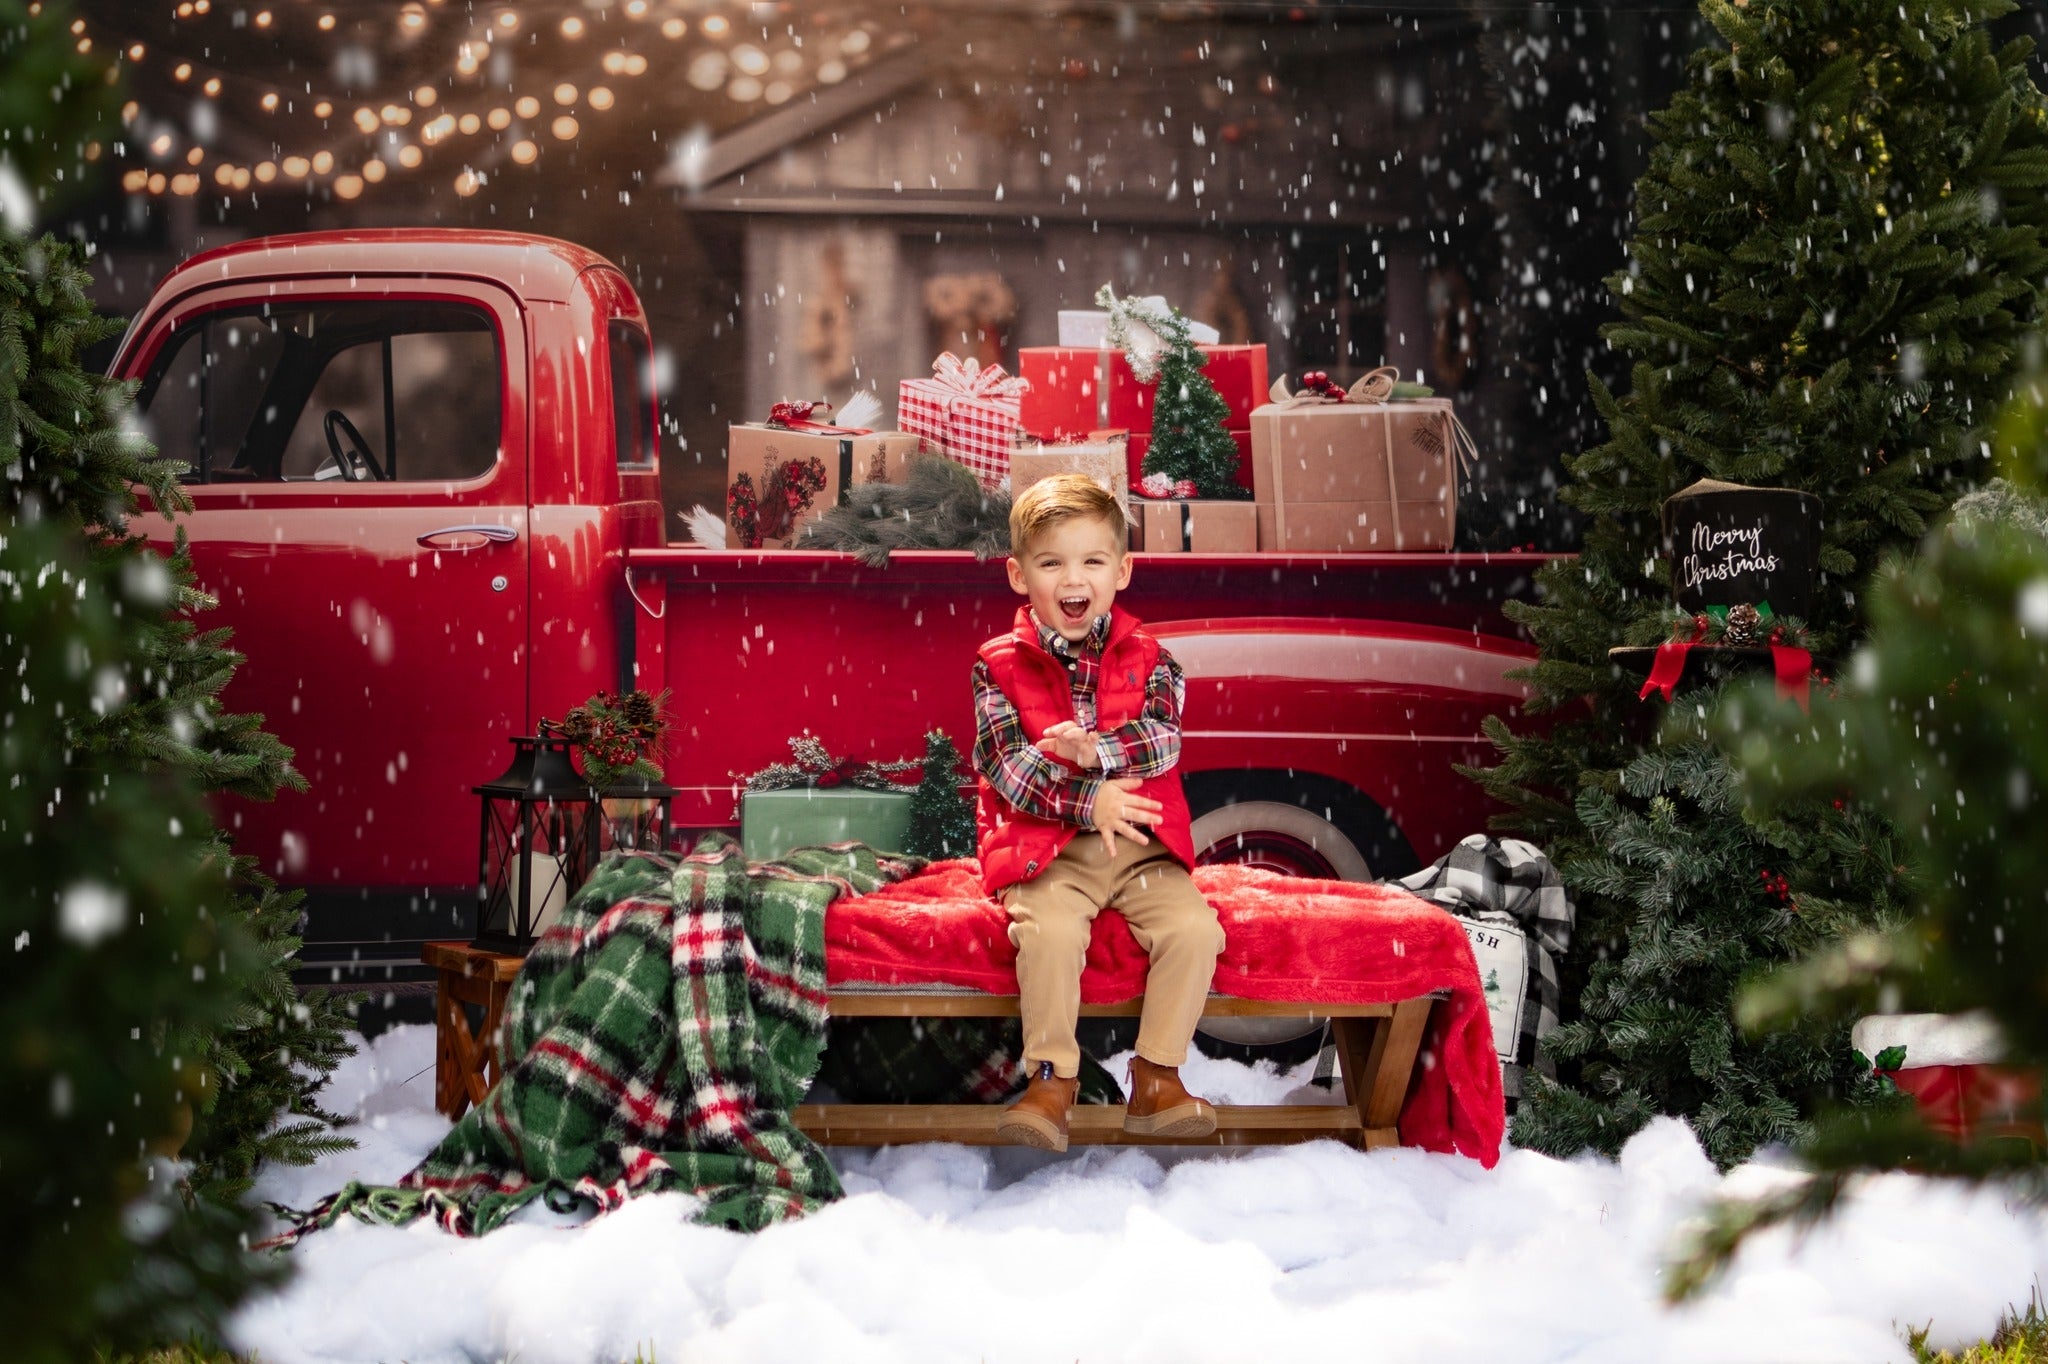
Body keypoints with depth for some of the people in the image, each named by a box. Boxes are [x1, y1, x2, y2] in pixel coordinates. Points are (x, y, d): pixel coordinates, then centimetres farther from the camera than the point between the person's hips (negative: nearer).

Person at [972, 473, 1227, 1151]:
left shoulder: (1147, 658, 8)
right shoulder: (1001, 666, 2)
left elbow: (1164, 739, -6)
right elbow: (1003, 766, -8)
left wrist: (1093, 749, -24)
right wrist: (1090, 803, -19)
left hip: (1142, 845, 2)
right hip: (1046, 849, -2)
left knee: (1193, 928, -21)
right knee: (1048, 932, -31)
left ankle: (1157, 1078, -9)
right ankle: (1052, 1080, -19)